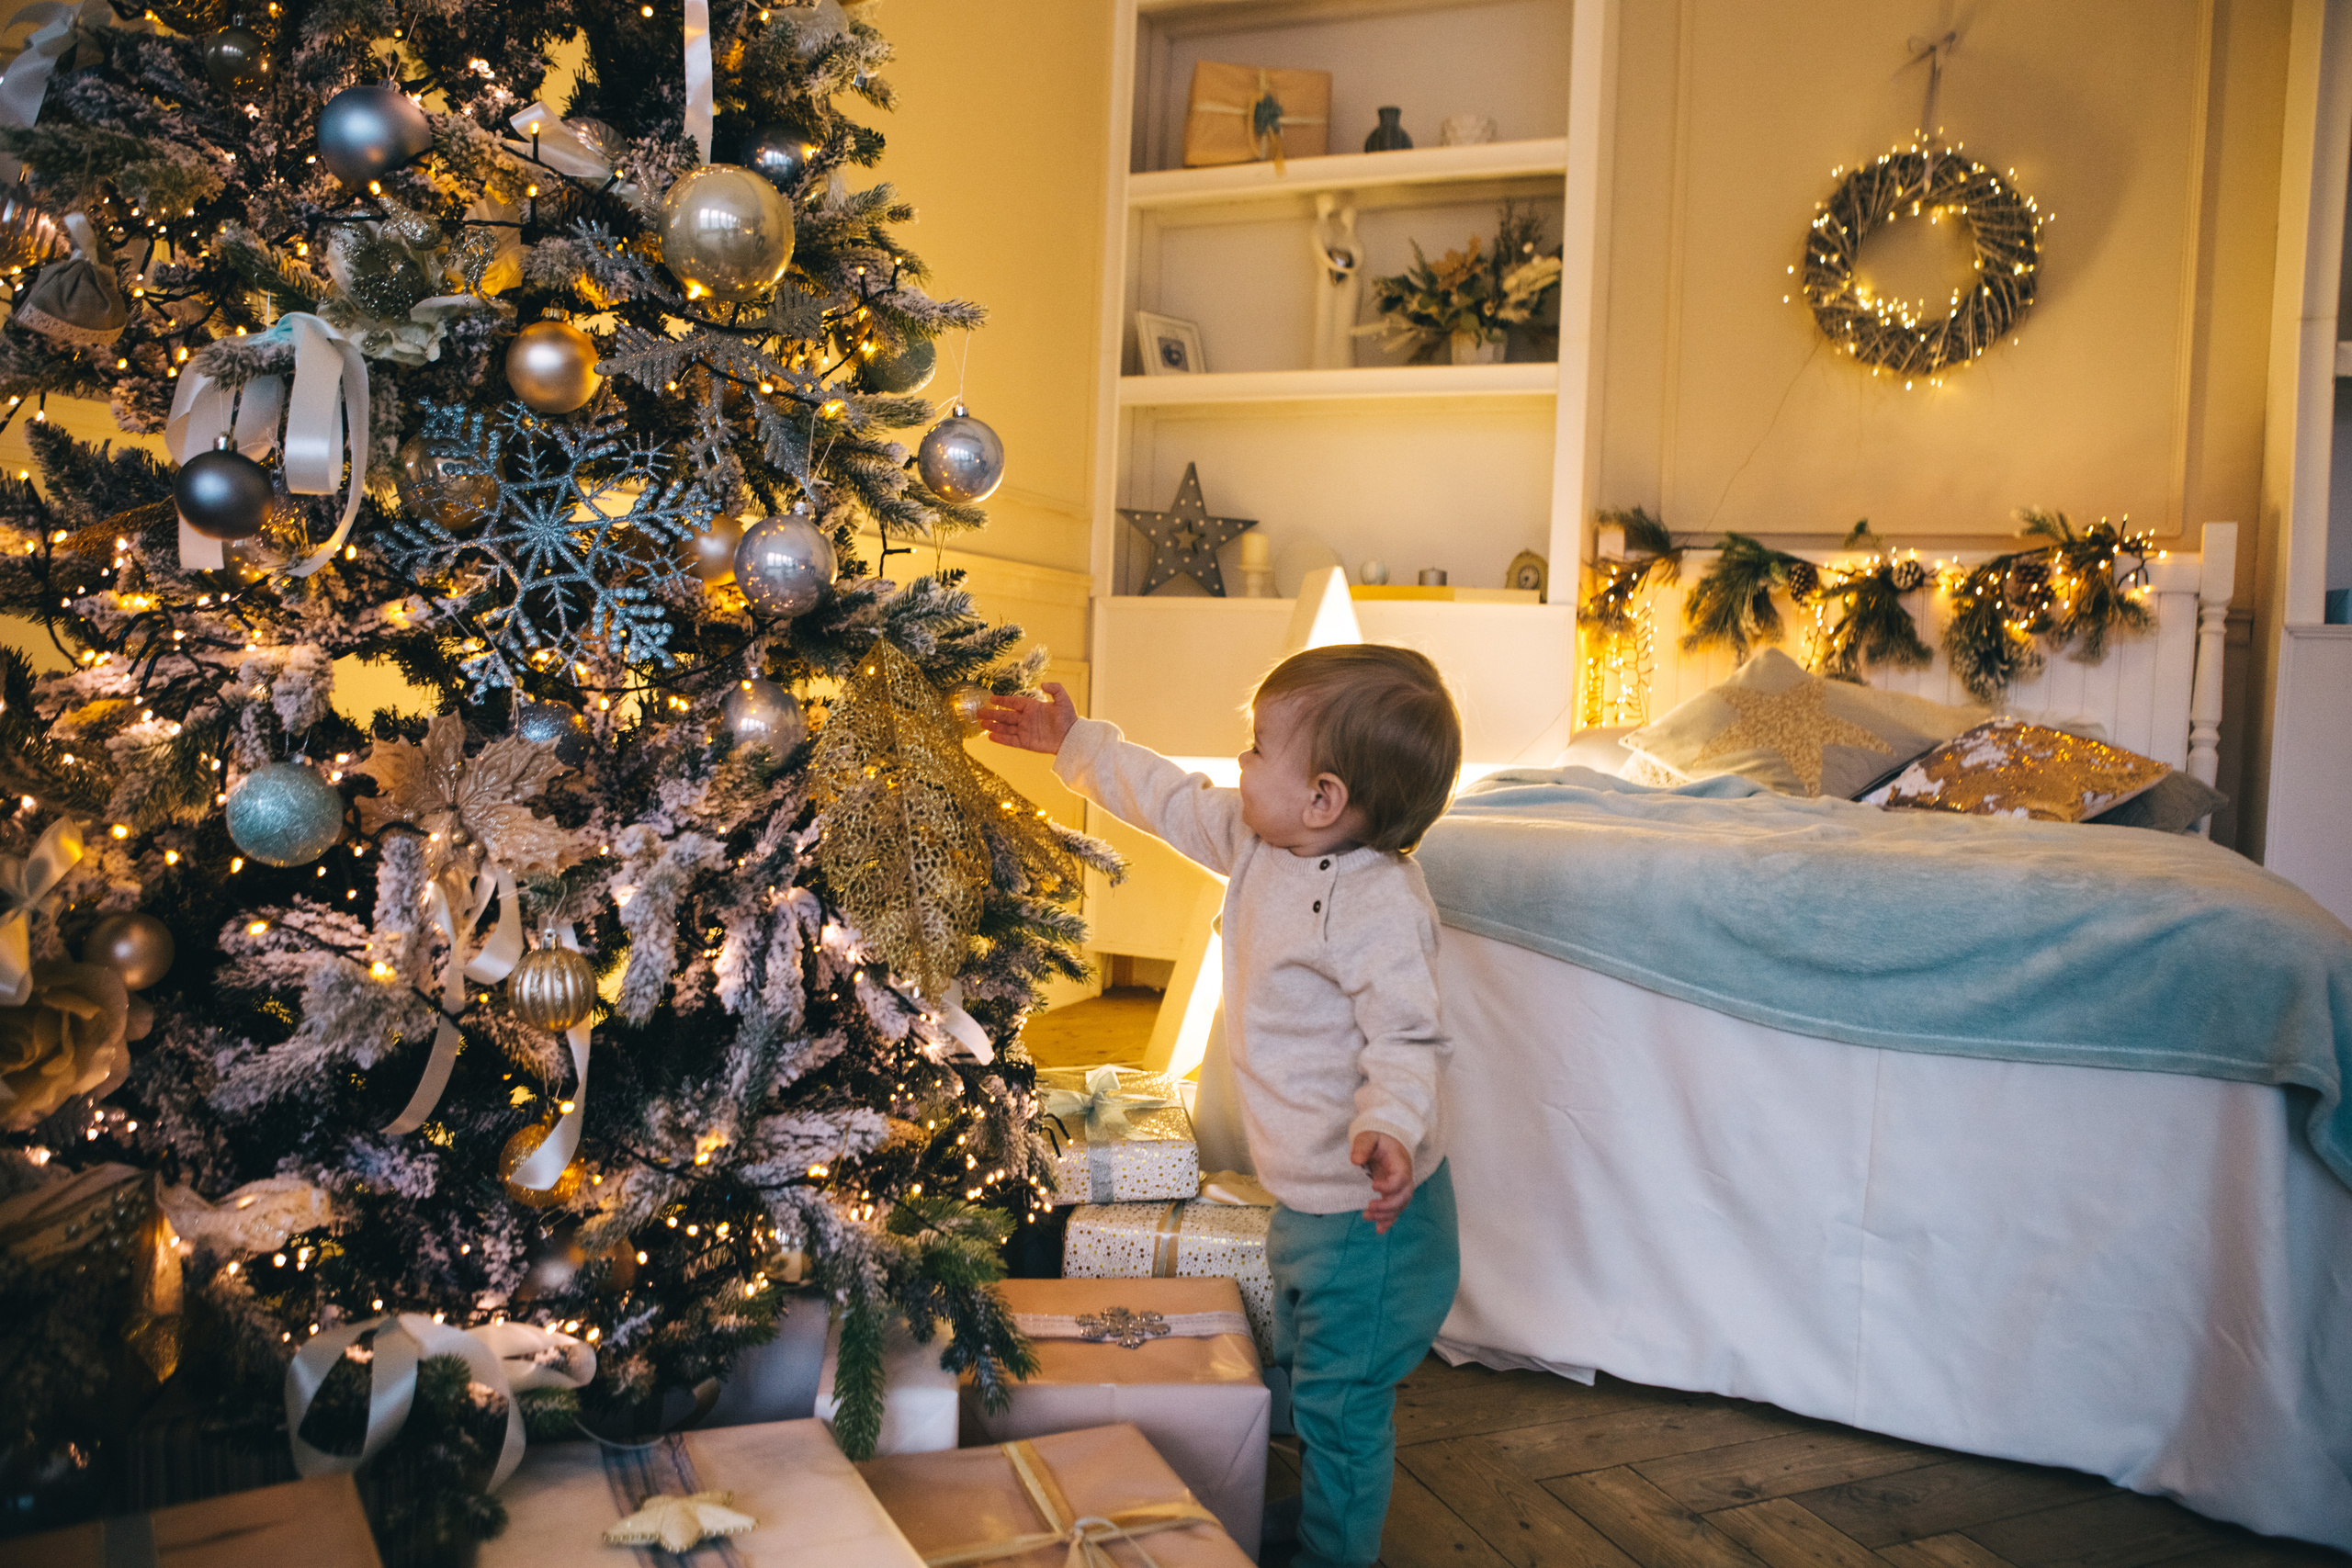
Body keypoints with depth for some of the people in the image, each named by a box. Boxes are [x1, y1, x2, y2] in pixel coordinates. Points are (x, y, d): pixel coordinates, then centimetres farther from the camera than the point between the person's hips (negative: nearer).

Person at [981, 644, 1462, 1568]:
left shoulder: (1377, 903, -29)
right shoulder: (1260, 846, -1)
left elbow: (1407, 1038, -31)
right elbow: (1174, 803, 15)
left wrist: (1389, 1126, -50)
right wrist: (1072, 743, 20)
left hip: (1366, 1211, -10)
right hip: (1307, 1194, 10)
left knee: (1340, 1402, 5)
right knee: (1301, 1374, 27)